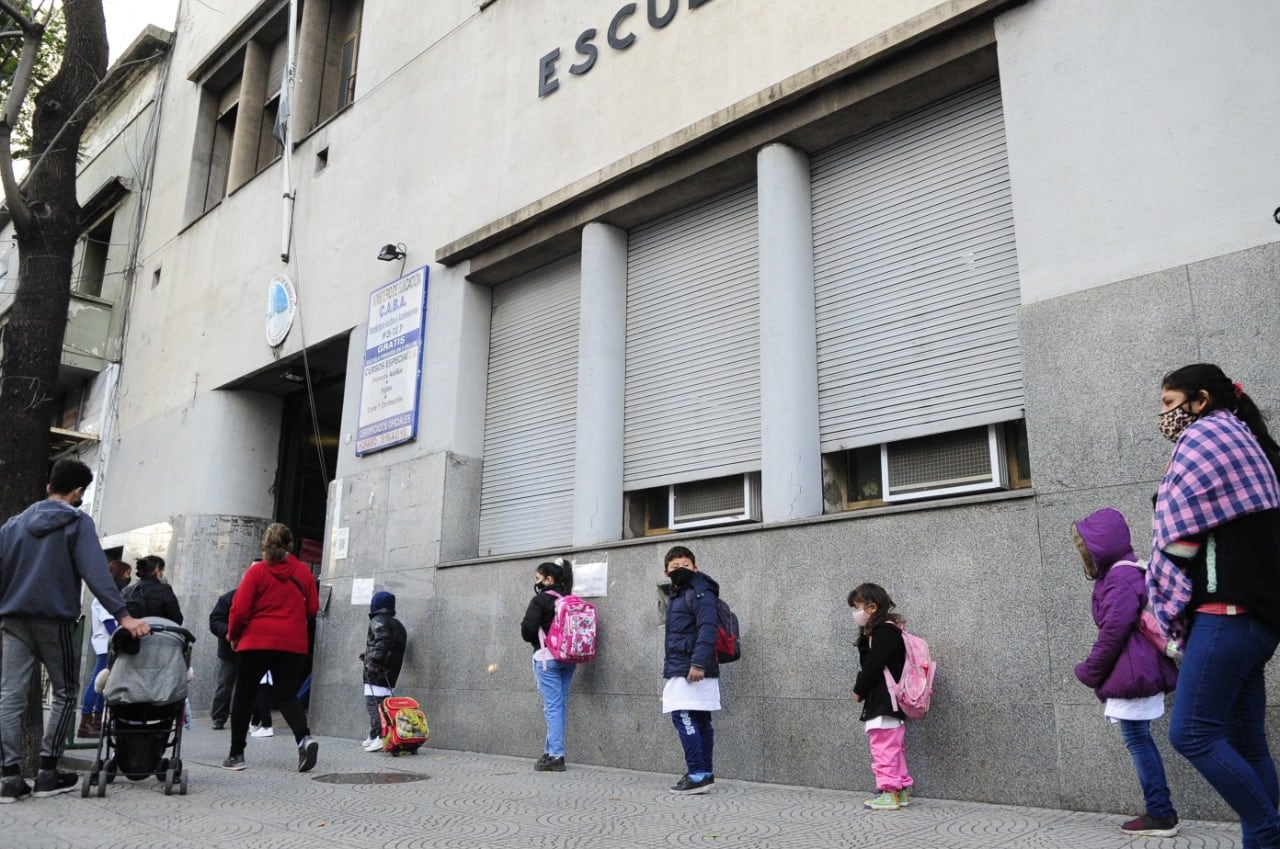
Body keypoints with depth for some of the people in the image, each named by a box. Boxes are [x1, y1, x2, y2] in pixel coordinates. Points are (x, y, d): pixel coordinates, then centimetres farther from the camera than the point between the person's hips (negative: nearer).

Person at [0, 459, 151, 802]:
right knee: (65, 693, 8)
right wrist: (123, 616, -22)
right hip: (55, 620, -4)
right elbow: (95, 572, -16)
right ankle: (48, 773, 7)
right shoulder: (77, 522, -4)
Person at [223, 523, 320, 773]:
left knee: (243, 696, 13)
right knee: (288, 696, 7)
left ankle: (236, 754, 17)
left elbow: (240, 609, -6)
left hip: (256, 642, -2)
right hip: (293, 644, 2)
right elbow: (312, 609, 6)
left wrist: (233, 635, 11)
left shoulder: (256, 571, -4)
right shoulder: (303, 571, 3)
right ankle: (304, 738, -19)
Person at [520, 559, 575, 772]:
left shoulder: (540, 600, -10)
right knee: (560, 706, 13)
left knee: (552, 707, -4)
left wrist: (535, 642, 7)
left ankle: (556, 756, -4)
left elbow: (527, 629, -13)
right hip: (568, 658, 7)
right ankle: (551, 751, 21)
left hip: (547, 658, -7)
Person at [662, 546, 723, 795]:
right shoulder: (676, 595, 20)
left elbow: (707, 629, -20)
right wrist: (670, 667, 22)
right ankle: (705, 773, 16)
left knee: (684, 718, -13)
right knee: (700, 722, 11)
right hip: (680, 671, 9)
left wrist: (698, 662, -28)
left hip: (692, 672, -9)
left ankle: (697, 774, -11)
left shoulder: (700, 593, -9)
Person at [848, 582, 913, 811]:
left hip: (884, 702, -11)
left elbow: (873, 667, -21)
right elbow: (869, 665, 14)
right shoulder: (879, 631, 15)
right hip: (886, 702, 11)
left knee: (883, 747, -6)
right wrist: (862, 690, 3)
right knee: (893, 747, 16)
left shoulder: (884, 631, -16)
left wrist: (859, 690, -8)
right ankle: (902, 789, 23)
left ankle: (889, 792, -2)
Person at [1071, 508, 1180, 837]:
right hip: (1137, 671, 10)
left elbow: (1113, 630, -20)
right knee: (1139, 739, 14)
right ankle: (1161, 811, 20)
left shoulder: (1121, 576, -16)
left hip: (1131, 672, -10)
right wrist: (1097, 672, 15)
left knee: (1136, 740, -2)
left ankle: (1161, 815, 4)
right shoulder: (1122, 572, 14)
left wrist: (1089, 672, -9)